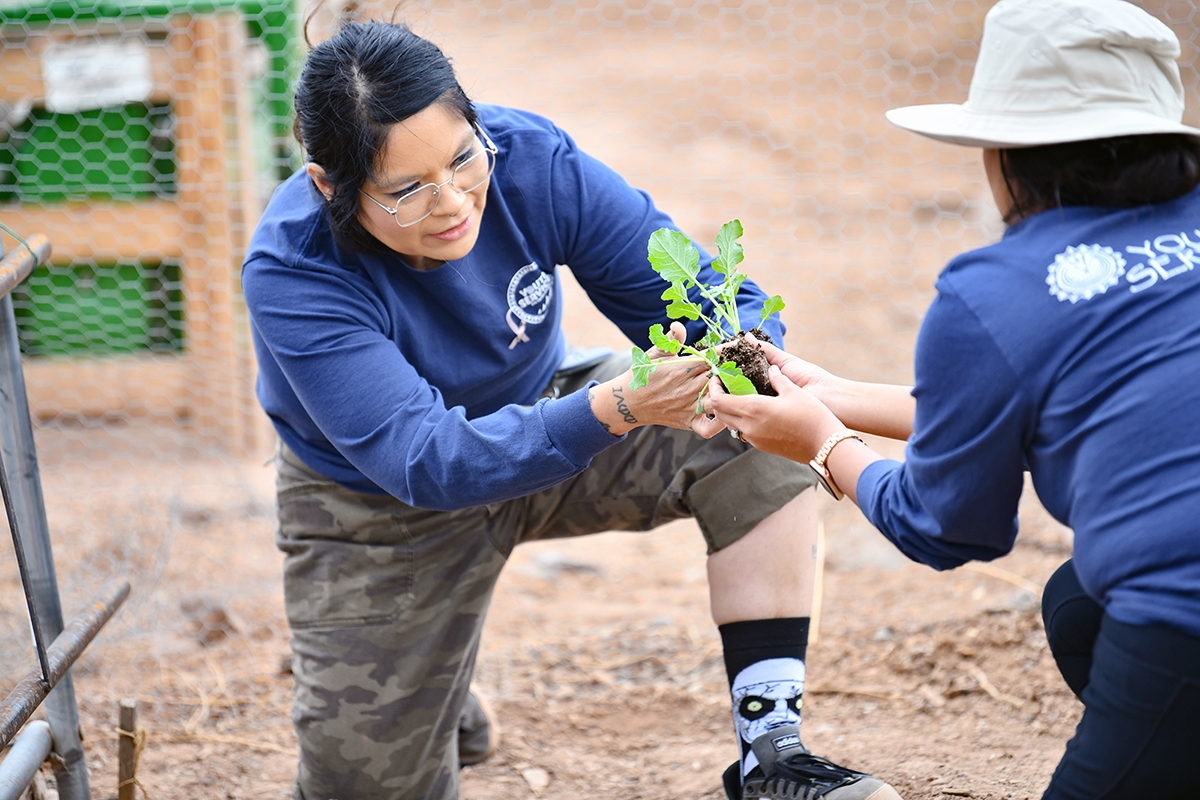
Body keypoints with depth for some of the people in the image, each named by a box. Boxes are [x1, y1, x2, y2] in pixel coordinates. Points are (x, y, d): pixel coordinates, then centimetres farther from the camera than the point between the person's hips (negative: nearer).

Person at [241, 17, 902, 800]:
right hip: (380, 507, -2)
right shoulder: (290, 274, -33)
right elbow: (425, 461, -40)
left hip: (540, 412, 3)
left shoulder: (531, 159, -25)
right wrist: (615, 408, -55)